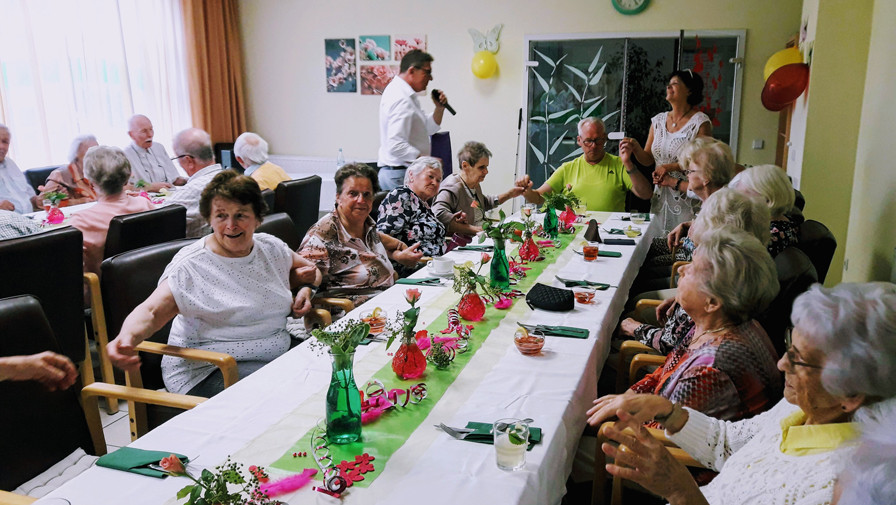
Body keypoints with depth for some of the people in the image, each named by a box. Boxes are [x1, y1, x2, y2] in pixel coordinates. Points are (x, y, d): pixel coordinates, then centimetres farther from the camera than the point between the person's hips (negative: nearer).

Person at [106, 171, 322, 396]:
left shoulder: (272, 248, 9)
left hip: (279, 353, 7)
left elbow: (309, 269, 27)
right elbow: (151, 312, -19)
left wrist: (307, 287, 4)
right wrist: (127, 337, -41)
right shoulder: (190, 267, -10)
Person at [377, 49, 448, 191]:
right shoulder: (401, 100, -18)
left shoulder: (407, 95, 17)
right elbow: (396, 146, -27)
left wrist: (439, 108, 8)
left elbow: (428, 129, 25)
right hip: (400, 175, -10)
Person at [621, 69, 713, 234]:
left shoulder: (700, 122, -6)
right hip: (660, 199, 5)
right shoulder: (658, 120, 10)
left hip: (687, 199, -5)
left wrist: (670, 167, -16)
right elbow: (647, 159, 10)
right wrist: (636, 147, -9)